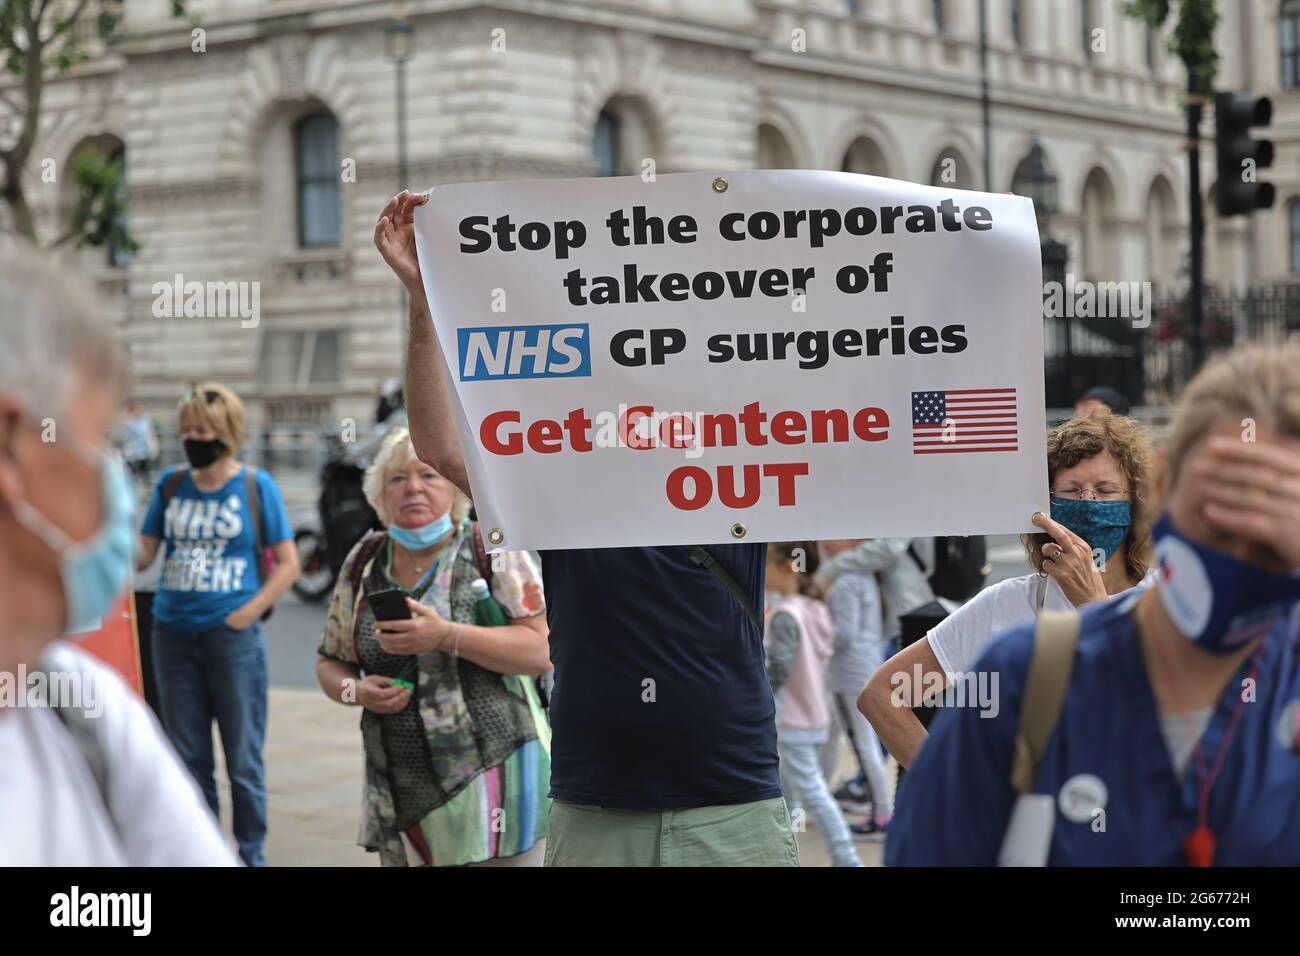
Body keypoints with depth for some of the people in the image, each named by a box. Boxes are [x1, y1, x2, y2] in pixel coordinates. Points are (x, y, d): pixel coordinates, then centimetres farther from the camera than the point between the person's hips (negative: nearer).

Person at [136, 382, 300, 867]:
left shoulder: (256, 486, -2)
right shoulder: (171, 484, 7)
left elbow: (287, 563, 0)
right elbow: (144, 552, 7)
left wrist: (247, 613, -10)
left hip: (233, 638, -4)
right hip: (174, 635, 4)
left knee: (243, 760, 2)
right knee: (189, 759, 11)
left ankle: (252, 857, 13)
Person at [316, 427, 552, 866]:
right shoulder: (364, 562, 9)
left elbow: (542, 650, -12)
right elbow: (330, 662, 16)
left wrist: (445, 636, -23)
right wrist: (356, 691, -6)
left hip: (493, 781, -4)